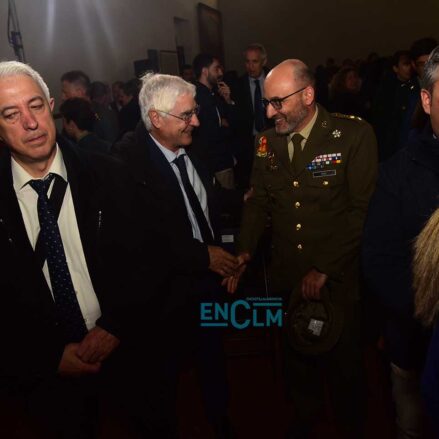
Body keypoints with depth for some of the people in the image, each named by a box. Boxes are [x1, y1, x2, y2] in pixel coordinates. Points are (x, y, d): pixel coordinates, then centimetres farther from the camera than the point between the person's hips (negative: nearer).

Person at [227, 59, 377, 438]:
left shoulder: (354, 134, -12)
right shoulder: (267, 142, 3)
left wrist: (325, 268, -16)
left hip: (338, 278, -3)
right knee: (297, 355, 21)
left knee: (342, 360, 16)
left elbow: (364, 208, -14)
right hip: (286, 276, 4)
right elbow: (259, 202, 6)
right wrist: (245, 251, -9)